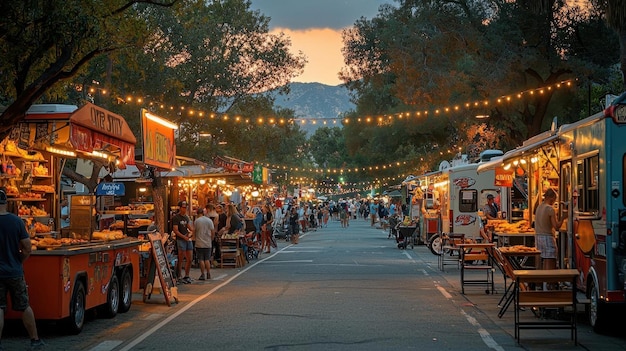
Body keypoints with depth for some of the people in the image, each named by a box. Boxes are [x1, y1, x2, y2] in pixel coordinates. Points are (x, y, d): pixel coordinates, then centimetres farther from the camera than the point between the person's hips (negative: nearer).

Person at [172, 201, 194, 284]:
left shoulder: (186, 217, 16)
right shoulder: (176, 217, -6)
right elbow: (175, 230, -12)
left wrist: (191, 232, -1)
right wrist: (184, 237, -17)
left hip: (189, 240, 7)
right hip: (180, 240, -7)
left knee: (189, 260, 7)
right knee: (181, 260, -5)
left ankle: (186, 276, 17)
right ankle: (179, 277, 1)